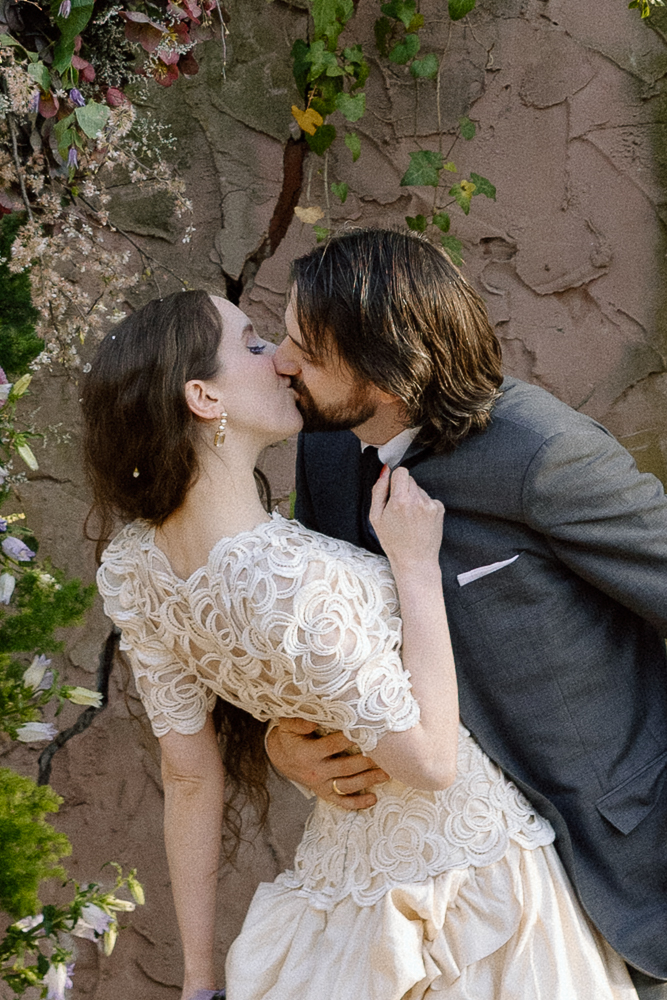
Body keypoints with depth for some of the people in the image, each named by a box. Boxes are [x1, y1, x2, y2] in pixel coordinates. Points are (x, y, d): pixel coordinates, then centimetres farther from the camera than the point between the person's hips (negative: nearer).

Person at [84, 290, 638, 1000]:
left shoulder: (131, 568, -9)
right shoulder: (290, 579, -34)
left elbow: (188, 777, -1)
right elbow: (430, 761, -26)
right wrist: (417, 565, -22)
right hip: (465, 869, -7)